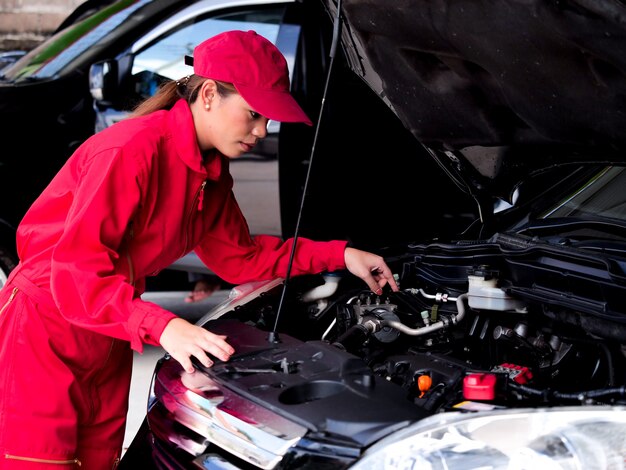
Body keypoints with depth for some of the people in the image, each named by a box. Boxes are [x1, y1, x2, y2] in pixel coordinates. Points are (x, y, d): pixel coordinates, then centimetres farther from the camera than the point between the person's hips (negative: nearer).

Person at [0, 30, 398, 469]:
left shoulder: (213, 172, 3)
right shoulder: (132, 151, -25)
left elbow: (238, 258, 13)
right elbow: (77, 272, -28)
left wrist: (339, 254, 6)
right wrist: (162, 326, -40)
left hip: (108, 339, 8)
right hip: (46, 328, -8)